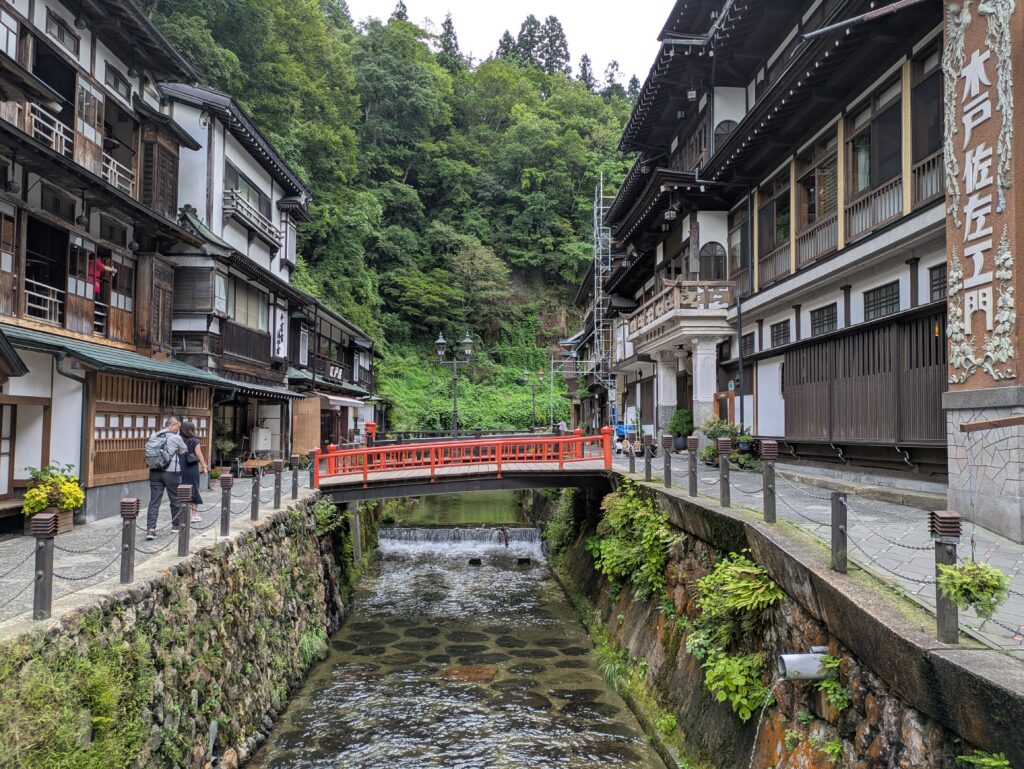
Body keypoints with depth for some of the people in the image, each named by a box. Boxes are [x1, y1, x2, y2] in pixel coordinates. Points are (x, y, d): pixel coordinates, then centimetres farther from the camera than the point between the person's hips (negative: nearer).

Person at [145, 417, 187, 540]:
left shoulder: (153, 436, 4)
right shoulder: (176, 438, -8)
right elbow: (183, 451, 8)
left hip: (155, 473, 4)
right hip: (171, 473, -4)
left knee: (154, 501, 1)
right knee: (175, 500, 14)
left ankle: (150, 529, -11)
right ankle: (176, 525, 28)